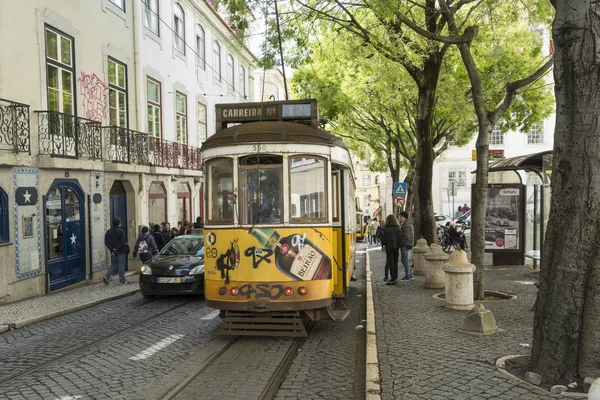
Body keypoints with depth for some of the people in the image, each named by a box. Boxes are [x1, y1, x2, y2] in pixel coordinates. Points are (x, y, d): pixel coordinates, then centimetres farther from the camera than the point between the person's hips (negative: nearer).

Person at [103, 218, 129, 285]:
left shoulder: (108, 232, 7)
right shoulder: (121, 231, -11)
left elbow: (106, 243, 2)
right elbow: (122, 242, -17)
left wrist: (112, 250, -3)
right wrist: (117, 250, -6)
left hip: (113, 252, 5)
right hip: (121, 252, -5)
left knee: (113, 265, 14)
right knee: (121, 265, 4)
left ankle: (106, 276, -1)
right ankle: (122, 279, 9)